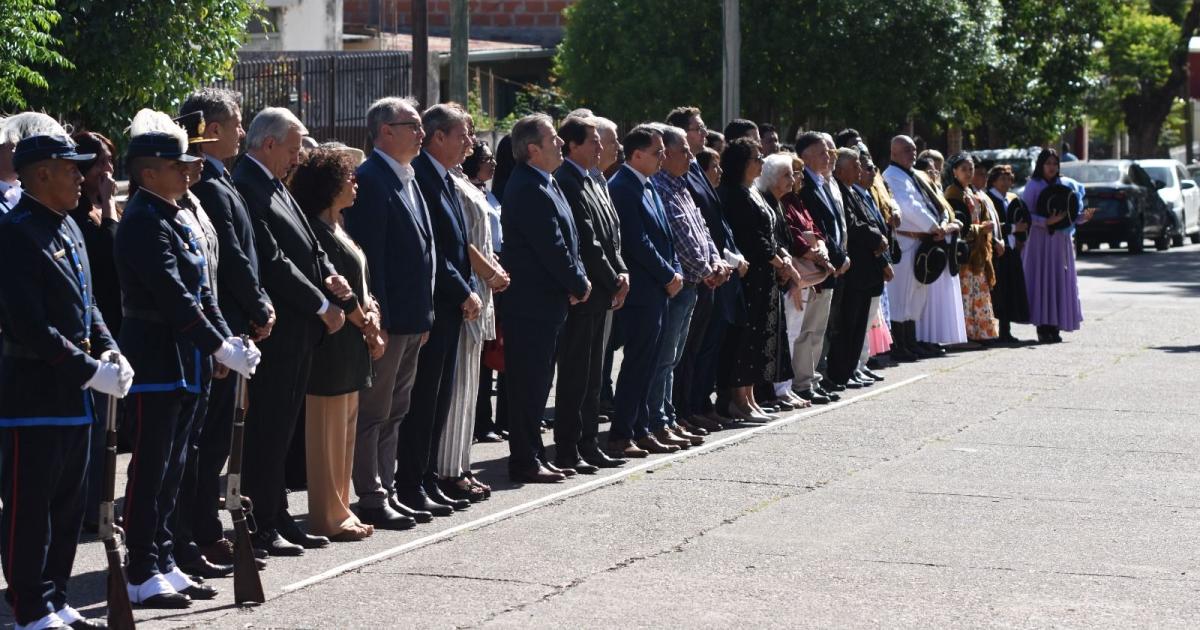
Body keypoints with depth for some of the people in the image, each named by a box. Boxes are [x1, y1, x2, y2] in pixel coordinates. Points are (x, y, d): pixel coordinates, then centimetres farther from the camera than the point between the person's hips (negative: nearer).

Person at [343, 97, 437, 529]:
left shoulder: (407, 181, 16)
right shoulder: (370, 180, -14)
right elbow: (367, 254, -19)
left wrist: (424, 315, 16)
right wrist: (376, 318, -22)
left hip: (410, 320, 10)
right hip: (386, 317, -10)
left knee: (393, 412, 14)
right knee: (373, 412, -2)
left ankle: (386, 492, 21)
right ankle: (371, 499, 3)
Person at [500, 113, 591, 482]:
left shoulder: (544, 185, 14)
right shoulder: (529, 190, -18)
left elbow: (567, 241, 15)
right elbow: (552, 247, -20)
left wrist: (578, 279, 0)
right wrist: (579, 285, -8)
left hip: (544, 302, 10)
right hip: (530, 303, -10)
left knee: (537, 382, 14)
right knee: (528, 383, -4)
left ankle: (533, 457, 21)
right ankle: (525, 462, 1)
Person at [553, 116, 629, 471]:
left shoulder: (594, 184, 16)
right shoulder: (566, 183, -15)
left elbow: (611, 235, 17)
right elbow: (586, 242, -18)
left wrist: (621, 272, 2)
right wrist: (613, 282, -10)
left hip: (601, 294, 9)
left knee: (592, 375, 12)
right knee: (574, 374, -5)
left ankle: (587, 445, 18)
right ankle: (567, 451, 0)